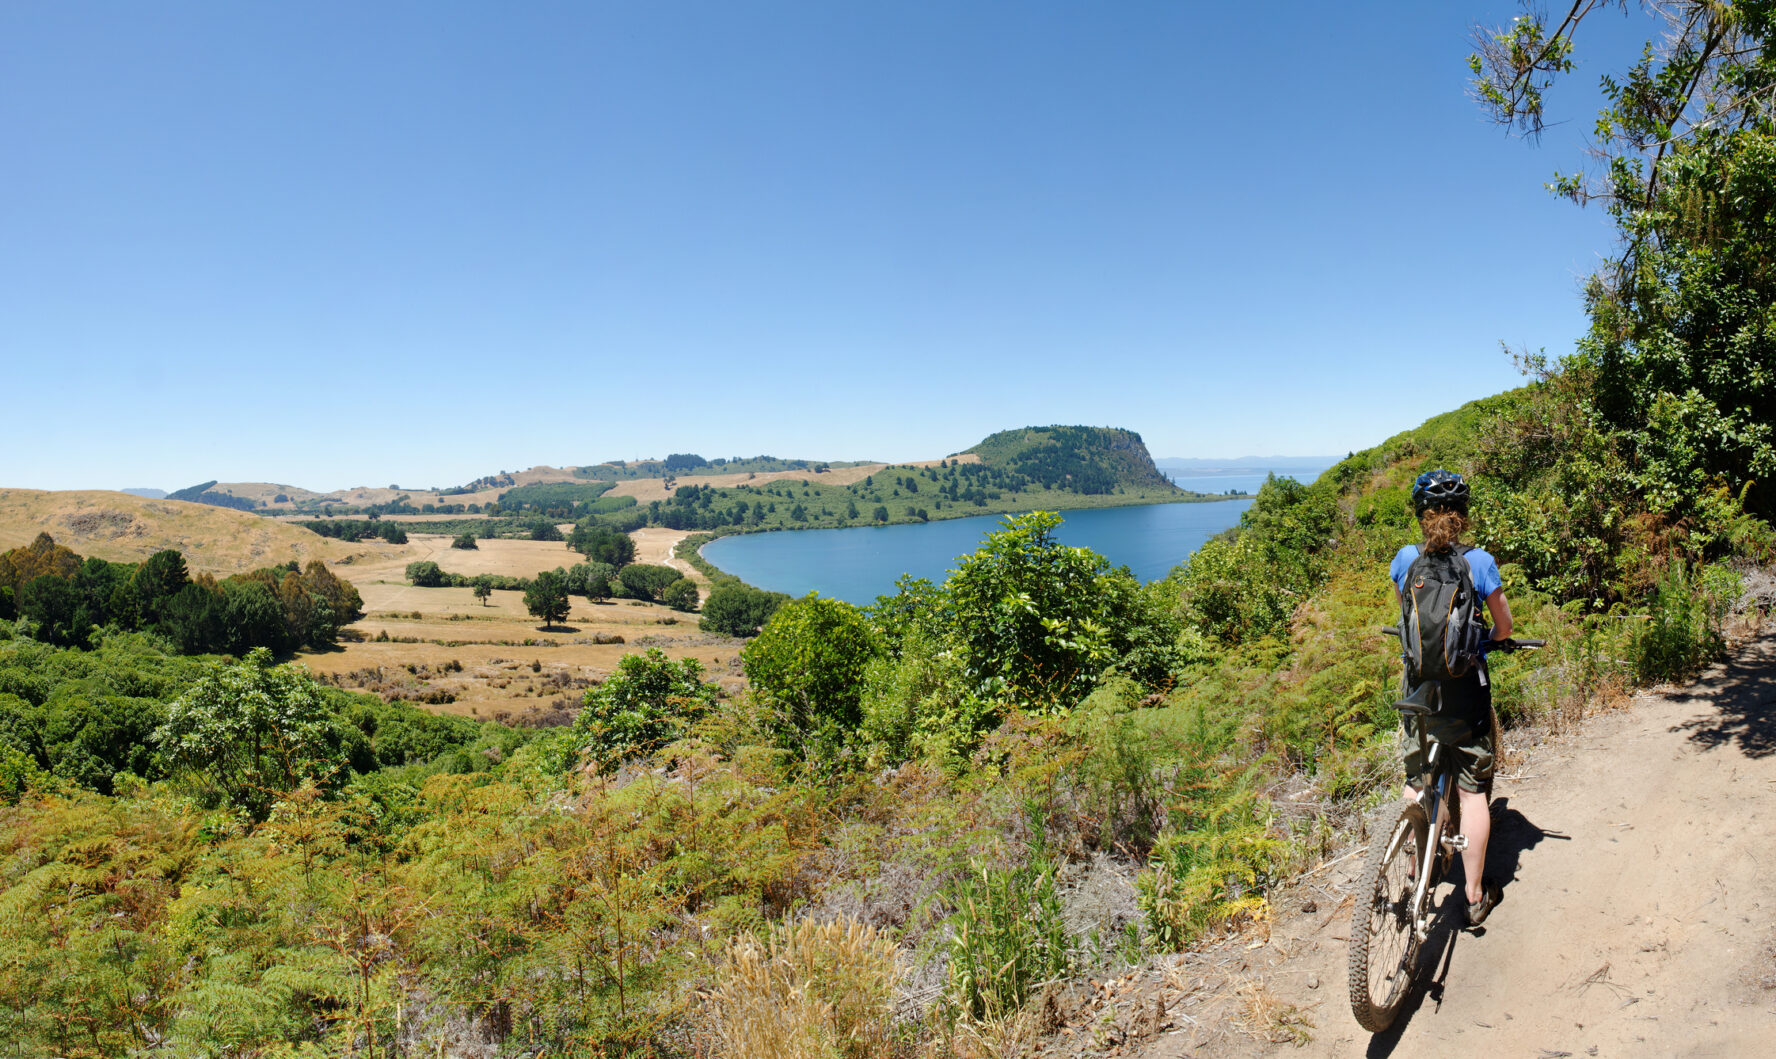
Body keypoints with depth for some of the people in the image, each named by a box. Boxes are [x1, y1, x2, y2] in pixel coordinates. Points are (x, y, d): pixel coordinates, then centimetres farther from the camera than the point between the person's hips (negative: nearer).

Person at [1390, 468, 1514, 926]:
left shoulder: (1405, 558, -2)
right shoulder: (1479, 561, -10)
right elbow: (1505, 626, 1)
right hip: (1464, 687, -2)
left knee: (1415, 780, 20)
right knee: (1472, 791, 8)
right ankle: (1476, 896, 16)